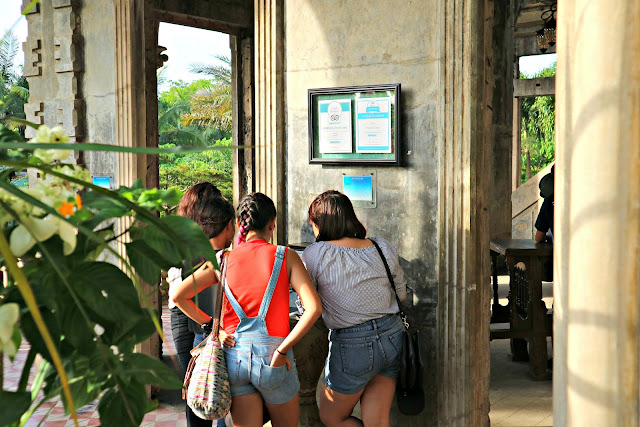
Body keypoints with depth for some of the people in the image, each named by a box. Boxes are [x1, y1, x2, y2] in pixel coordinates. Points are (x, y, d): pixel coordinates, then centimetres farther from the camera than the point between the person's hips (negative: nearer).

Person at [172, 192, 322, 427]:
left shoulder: (224, 260, 3)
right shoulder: (286, 257, -4)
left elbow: (178, 295, 1)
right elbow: (314, 308, -15)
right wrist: (282, 350, -12)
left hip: (234, 356, 3)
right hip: (273, 359, -2)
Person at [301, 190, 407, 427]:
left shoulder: (315, 254, -12)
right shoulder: (384, 248, 1)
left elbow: (306, 306, -7)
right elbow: (401, 295, 11)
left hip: (352, 345, -5)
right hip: (392, 336, 5)